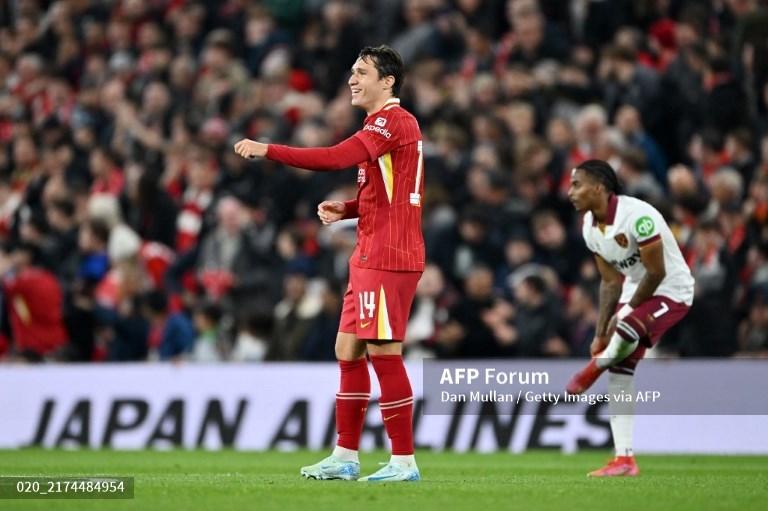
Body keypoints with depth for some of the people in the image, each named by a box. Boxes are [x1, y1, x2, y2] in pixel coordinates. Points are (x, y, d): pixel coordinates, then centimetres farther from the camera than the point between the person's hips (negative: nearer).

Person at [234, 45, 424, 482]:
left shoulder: (394, 121, -13)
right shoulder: (384, 125, 20)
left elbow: (338, 158, -25)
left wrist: (267, 150, -24)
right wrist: (345, 210, 8)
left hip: (387, 259, -11)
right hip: (370, 257, 11)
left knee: (384, 352, -9)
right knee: (348, 350, 12)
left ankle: (404, 461, -6)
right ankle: (346, 457, 17)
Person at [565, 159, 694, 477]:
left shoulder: (637, 216, -26)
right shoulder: (590, 227, -1)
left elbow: (656, 273, -21)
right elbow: (611, 282, 7)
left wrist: (626, 312, -12)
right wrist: (601, 332, 1)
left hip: (672, 293, -8)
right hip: (637, 293, 8)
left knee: (626, 331, -36)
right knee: (619, 372, 0)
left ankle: (592, 370, -5)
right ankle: (624, 460, 4)